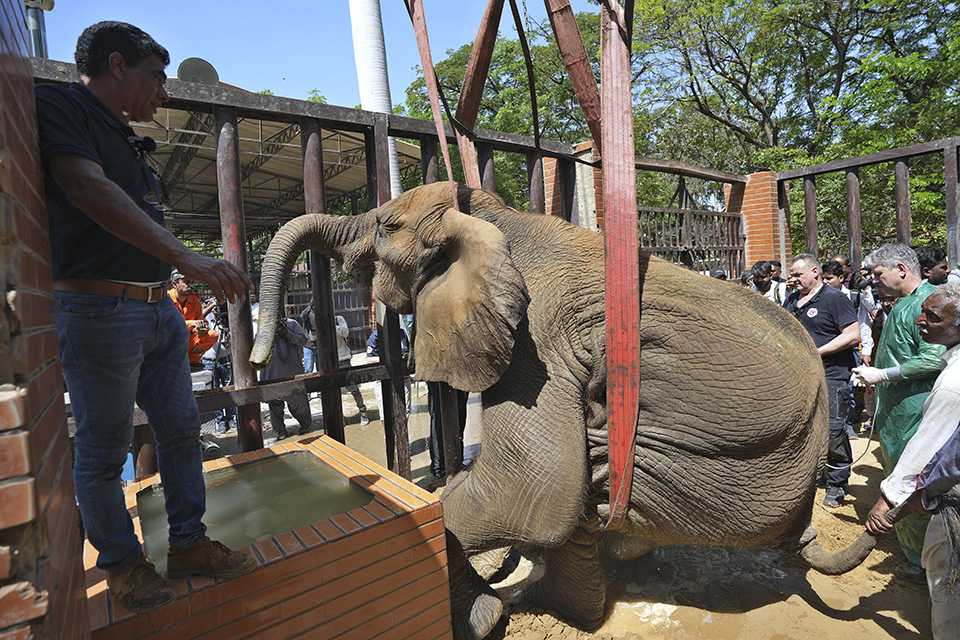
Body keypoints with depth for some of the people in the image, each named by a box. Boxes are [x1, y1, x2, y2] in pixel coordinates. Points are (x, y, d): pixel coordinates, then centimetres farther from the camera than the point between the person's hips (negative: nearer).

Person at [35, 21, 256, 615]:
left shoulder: (125, 139, 21)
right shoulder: (55, 104, -4)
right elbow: (90, 190, -21)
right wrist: (188, 257, -32)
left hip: (159, 311, 9)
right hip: (99, 313, -8)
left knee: (182, 431, 11)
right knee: (103, 451, 5)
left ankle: (189, 544, 24)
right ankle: (122, 561, 23)